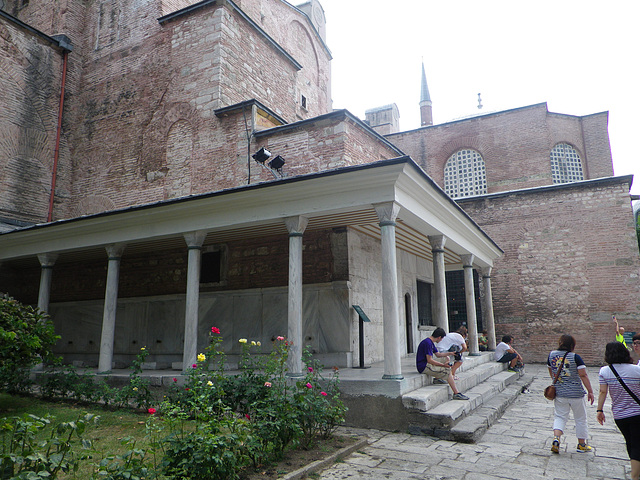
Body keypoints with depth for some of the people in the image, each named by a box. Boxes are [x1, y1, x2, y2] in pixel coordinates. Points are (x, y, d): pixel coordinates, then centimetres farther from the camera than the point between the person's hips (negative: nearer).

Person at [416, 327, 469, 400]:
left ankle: (437, 378, 2)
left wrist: (449, 353, 21)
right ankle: (456, 393, -9)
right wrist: (443, 365, -19)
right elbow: (429, 360, -22)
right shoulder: (428, 343, -19)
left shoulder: (431, 342, 14)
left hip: (427, 365, 11)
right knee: (448, 371, -13)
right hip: (424, 367, -11)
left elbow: (438, 354, 24)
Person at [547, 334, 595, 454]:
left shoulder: (551, 355, 1)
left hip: (559, 393, 3)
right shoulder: (575, 357, -12)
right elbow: (583, 375, -13)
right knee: (580, 418, 15)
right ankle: (581, 444, 25)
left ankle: (556, 438, -13)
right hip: (576, 393, -3)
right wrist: (590, 391, -5)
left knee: (559, 417, 9)